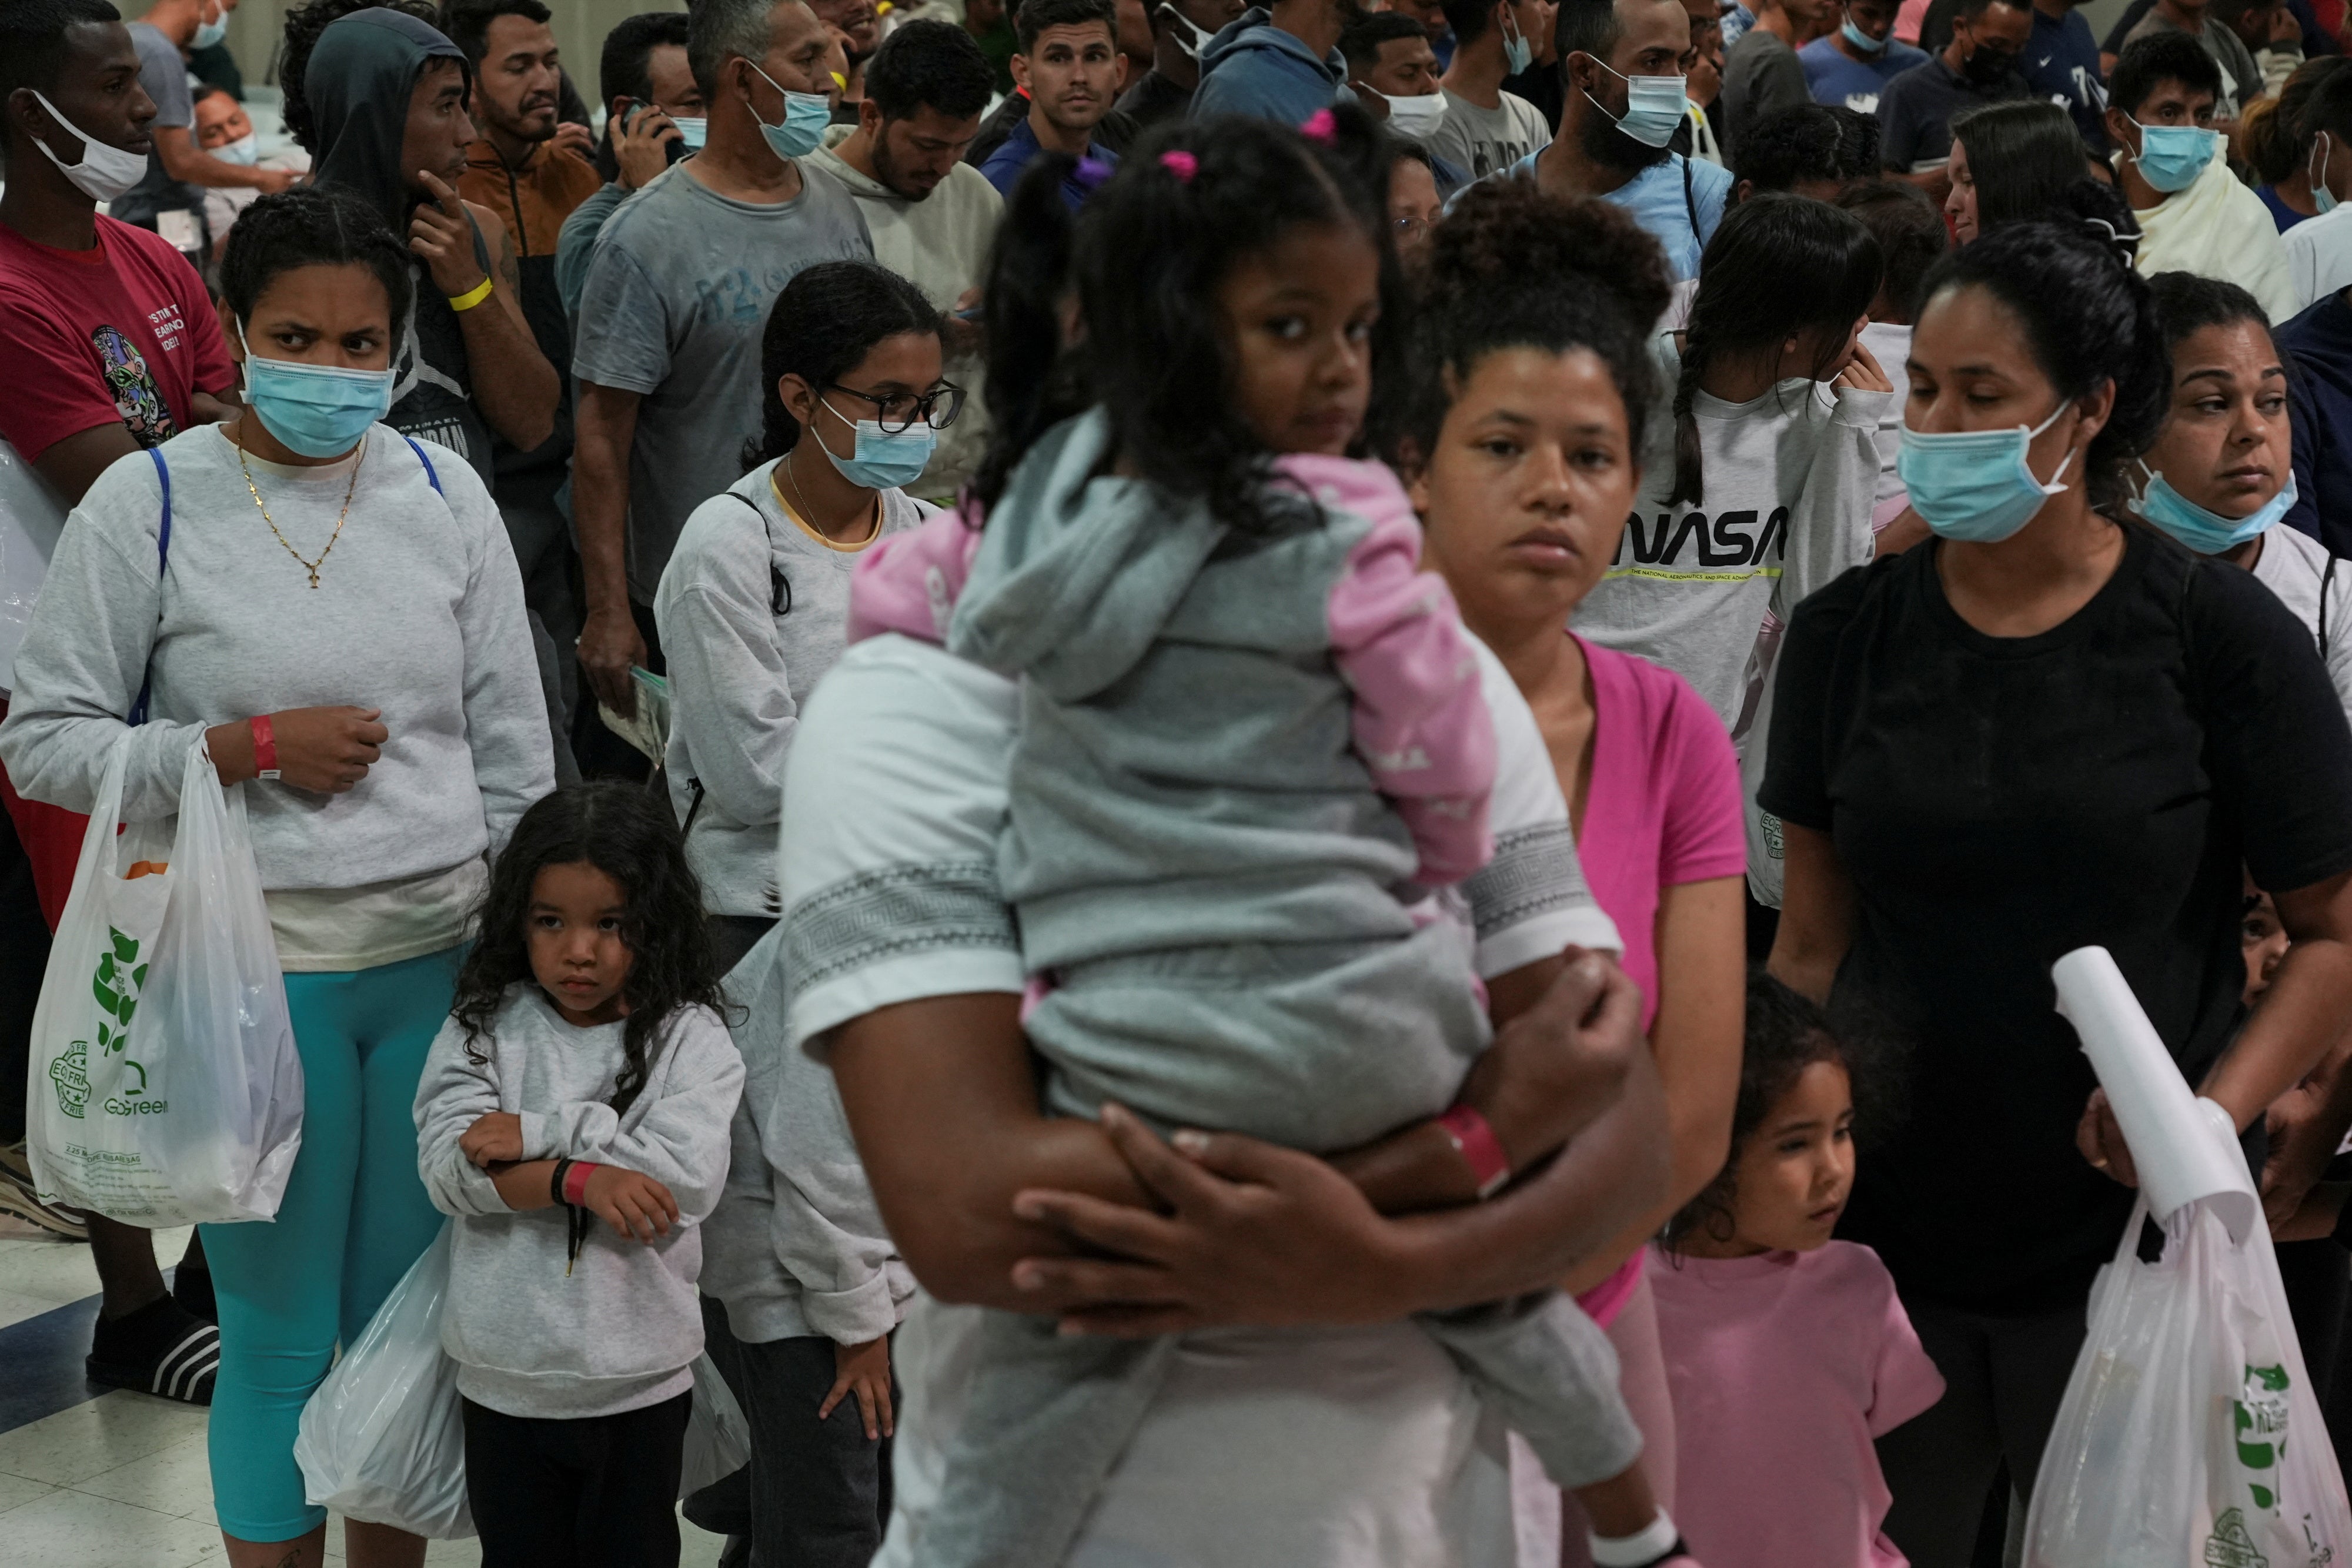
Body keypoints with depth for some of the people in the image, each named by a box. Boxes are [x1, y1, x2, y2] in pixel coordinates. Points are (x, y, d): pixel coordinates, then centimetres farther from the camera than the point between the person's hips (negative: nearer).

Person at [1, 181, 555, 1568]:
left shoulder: (443, 493, 4)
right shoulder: (151, 501, -5)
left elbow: (515, 746, 9)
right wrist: (248, 748, -14)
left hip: (440, 956, 3)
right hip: (259, 968, -3)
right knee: (279, 1332, 6)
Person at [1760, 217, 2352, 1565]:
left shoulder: (2220, 636, -7)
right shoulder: (1848, 635, 1)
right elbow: (1816, 946, 6)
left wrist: (2215, 1112, -20)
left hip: (2136, 1254, -2)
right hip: (1884, 1247, 2)